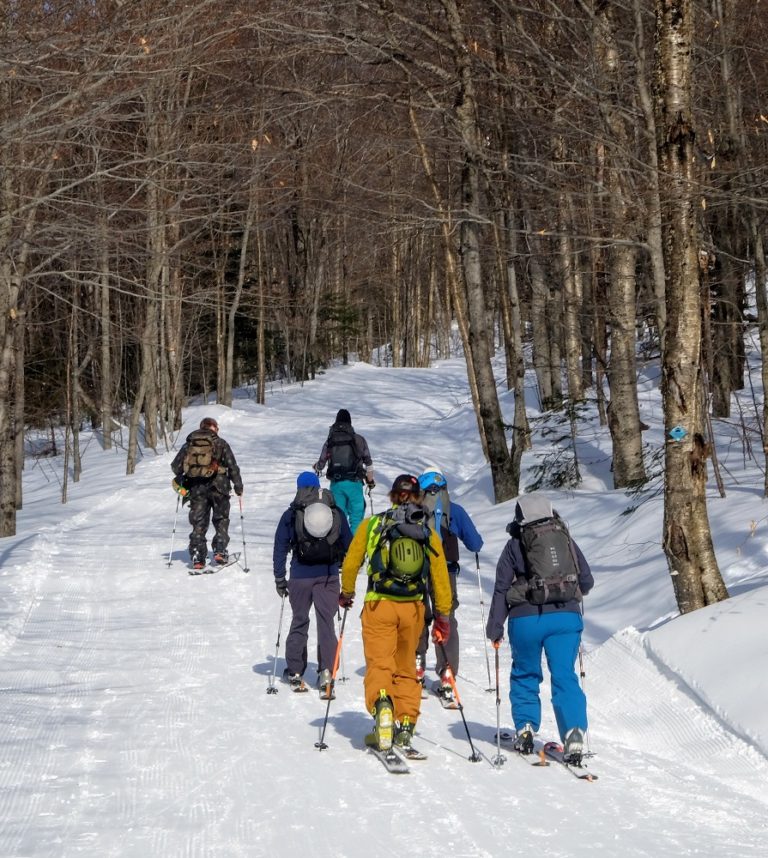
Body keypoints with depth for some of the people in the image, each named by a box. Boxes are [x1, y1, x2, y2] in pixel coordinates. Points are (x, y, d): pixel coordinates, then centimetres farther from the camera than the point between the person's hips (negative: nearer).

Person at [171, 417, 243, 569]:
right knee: (221, 520, 14)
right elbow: (232, 467, -2)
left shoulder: (189, 444, 8)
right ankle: (219, 551, 2)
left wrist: (180, 479, 27)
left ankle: (197, 556, 1)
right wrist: (238, 487, 6)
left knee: (198, 523, 9)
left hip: (196, 488, 2)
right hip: (217, 487, -2)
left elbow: (175, 466, 7)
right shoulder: (220, 444, 1)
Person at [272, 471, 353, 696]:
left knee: (299, 621, 13)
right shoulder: (336, 513, 7)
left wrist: (279, 580, 9)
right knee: (326, 622, 2)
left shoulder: (290, 515, 2)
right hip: (329, 576, 0)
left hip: (300, 576, 0)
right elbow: (348, 545, 10)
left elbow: (280, 549, 3)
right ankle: (326, 671, -13)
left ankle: (295, 672, 18)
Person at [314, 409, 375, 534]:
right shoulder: (358, 439, -1)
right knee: (356, 514, 4)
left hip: (336, 483, 2)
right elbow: (368, 462, 3)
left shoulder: (330, 441, 3)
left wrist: (317, 468, 34)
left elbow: (321, 463, 10)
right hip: (354, 483, -2)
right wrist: (370, 480, 17)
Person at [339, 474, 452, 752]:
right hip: (413, 608, 2)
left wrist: (347, 593, 24)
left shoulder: (372, 524, 4)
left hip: (379, 604, -2)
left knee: (379, 663, -4)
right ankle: (406, 724, 8)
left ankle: (381, 704, -32)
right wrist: (443, 615, 16)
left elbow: (351, 562, 7)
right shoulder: (428, 533, 8)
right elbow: (441, 576, 7)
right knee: (406, 668, 14)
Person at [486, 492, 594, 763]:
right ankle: (574, 733, -10)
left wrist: (494, 628, 10)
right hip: (567, 616, 2)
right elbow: (587, 581, 14)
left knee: (525, 675, 16)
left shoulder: (515, 545, 4)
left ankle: (525, 729, 13)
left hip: (526, 619, -1)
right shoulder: (566, 540, 11)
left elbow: (501, 589, 4)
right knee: (565, 676, 3)